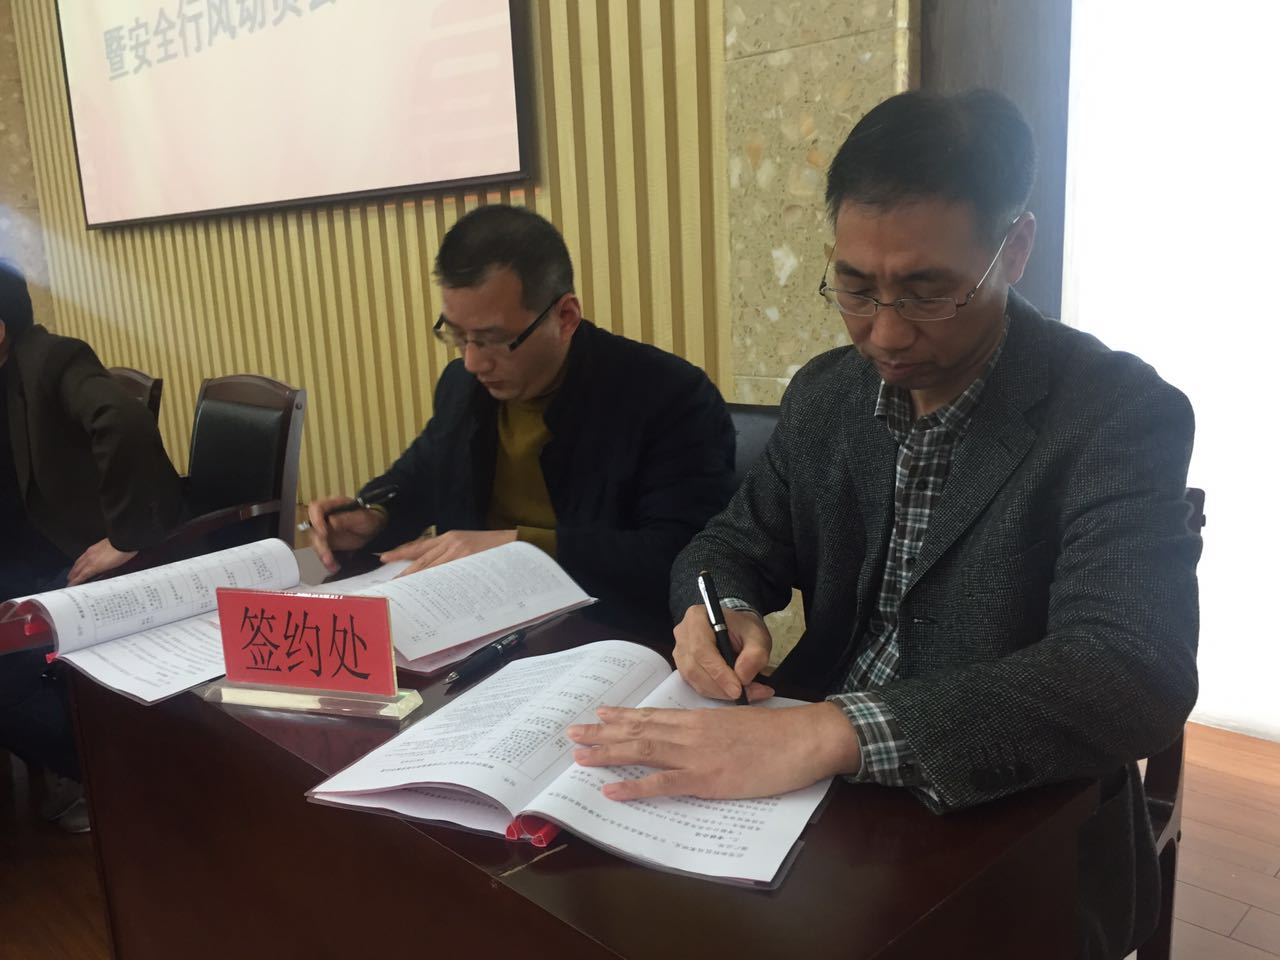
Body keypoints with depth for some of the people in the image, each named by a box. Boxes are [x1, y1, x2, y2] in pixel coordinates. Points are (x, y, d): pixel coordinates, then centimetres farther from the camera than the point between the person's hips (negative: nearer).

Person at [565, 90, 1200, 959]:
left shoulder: (1121, 414, -17)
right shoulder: (825, 393, 1)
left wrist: (829, 733, -42)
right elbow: (738, 544, 9)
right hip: (815, 784, 5)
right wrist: (719, 610, -16)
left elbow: (1134, 673, -30)